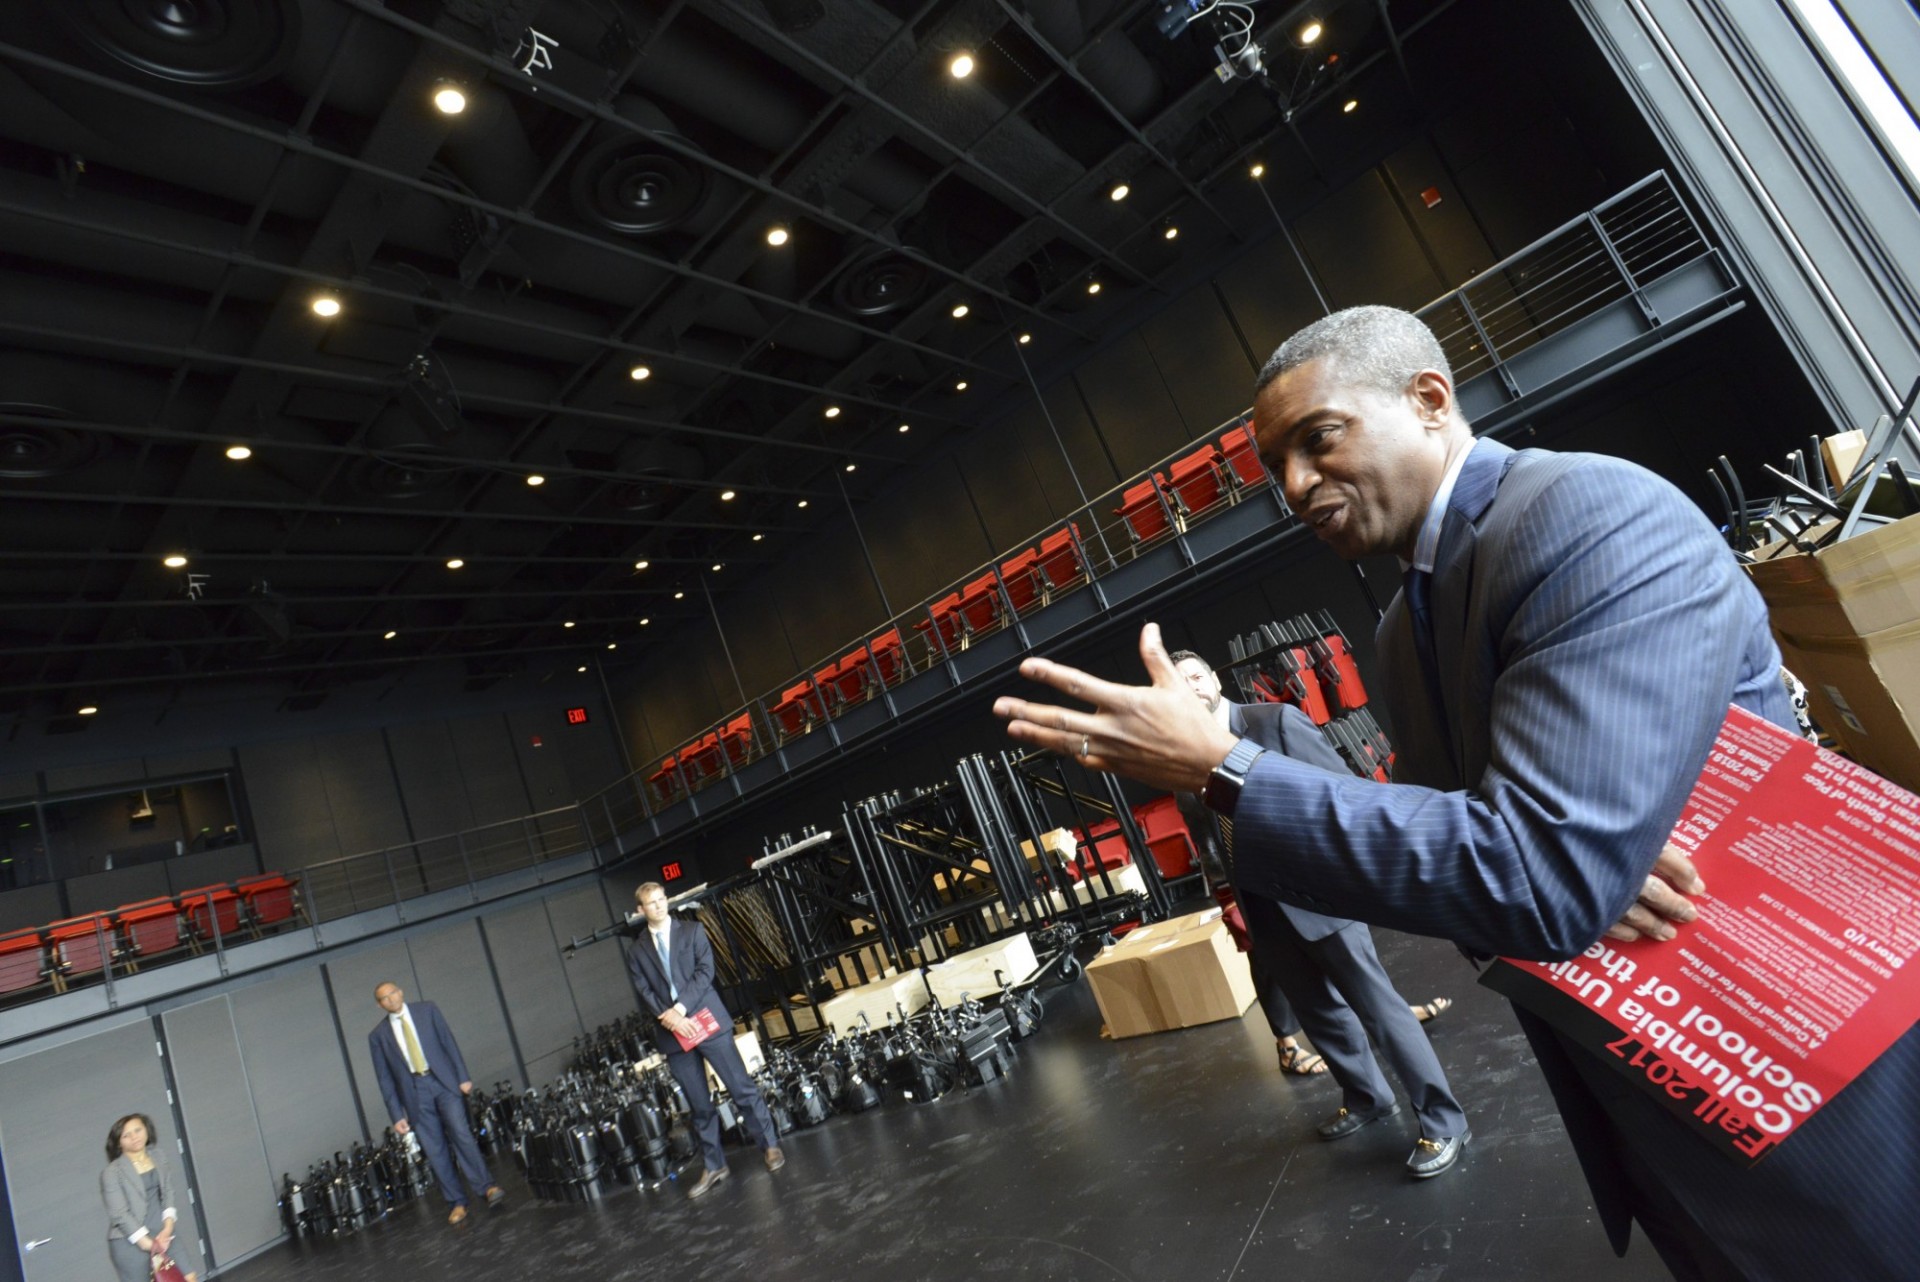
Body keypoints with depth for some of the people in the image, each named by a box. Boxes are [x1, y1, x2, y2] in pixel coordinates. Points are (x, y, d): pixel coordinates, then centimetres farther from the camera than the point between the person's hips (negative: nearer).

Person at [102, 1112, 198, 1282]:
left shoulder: (158, 1157, 4)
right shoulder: (112, 1173, -11)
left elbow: (169, 1192, 4)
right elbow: (119, 1214, -14)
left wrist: (168, 1227, -10)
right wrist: (147, 1243, -16)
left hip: (162, 1234, 5)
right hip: (129, 1242, -4)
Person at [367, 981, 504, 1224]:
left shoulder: (427, 1010, 5)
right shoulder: (378, 1035, 7)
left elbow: (449, 1042, 3)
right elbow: (385, 1079, 7)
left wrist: (463, 1077, -5)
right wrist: (396, 1115, 3)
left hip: (444, 1081, -1)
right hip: (414, 1091, 1)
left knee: (461, 1133, -15)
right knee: (435, 1151, 1)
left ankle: (487, 1187, -16)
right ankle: (457, 1203, 8)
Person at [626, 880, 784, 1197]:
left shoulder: (692, 931, 5)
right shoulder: (637, 952, 10)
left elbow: (705, 971, -5)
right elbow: (644, 995, 2)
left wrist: (680, 1008, -15)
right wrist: (667, 1017, -15)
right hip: (672, 1033, 2)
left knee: (742, 1088, -2)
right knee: (699, 1105, 8)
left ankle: (770, 1146, 11)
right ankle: (713, 1167, 20)